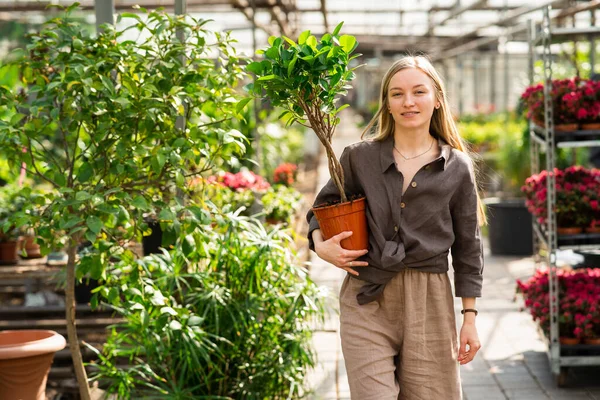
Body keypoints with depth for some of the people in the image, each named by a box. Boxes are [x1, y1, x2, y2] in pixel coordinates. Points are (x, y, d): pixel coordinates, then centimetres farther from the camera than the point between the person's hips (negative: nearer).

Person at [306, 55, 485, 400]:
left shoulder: (458, 168, 3)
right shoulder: (359, 157, 3)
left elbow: (468, 247, 7)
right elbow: (323, 206, 17)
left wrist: (470, 318, 5)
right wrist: (320, 245, -4)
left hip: (429, 304, 0)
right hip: (367, 303, 0)